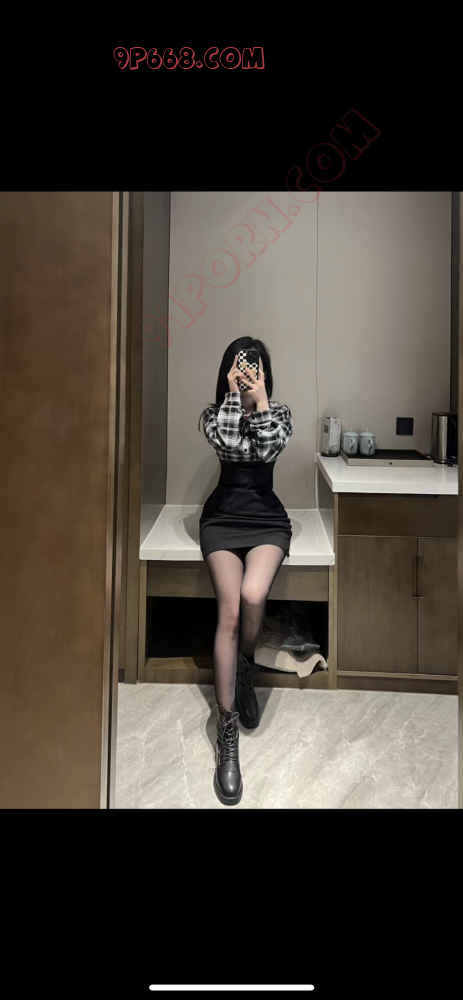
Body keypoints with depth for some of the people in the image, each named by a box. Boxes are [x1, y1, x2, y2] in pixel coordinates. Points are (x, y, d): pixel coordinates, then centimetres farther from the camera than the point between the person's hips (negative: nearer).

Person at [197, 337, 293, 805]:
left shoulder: (280, 411, 8)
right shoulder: (213, 412, 7)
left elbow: (269, 449, -12)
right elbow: (226, 442, -14)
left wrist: (260, 399, -11)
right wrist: (234, 395, -9)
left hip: (267, 518, 0)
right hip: (222, 518, 0)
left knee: (252, 596, -30)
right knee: (230, 612, -20)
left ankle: (246, 669, 5)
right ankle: (227, 731, -14)